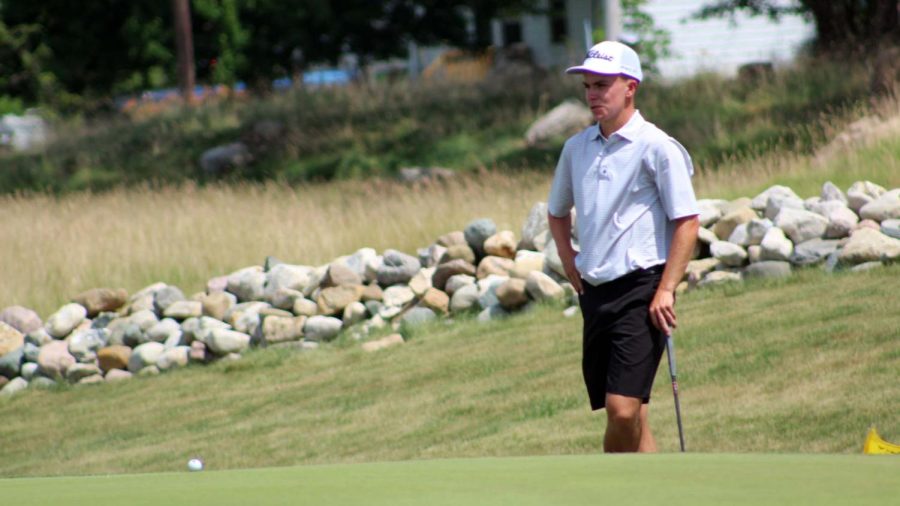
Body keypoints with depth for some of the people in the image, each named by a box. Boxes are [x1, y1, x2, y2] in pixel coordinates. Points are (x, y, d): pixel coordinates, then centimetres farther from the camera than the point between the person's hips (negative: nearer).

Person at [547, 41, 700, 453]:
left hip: (640, 291, -6)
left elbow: (687, 222, -9)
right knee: (630, 416, 7)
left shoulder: (656, 147, -7)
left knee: (623, 409, -16)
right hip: (594, 292, 6)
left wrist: (665, 290, -14)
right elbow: (557, 212, 29)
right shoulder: (576, 148, 12)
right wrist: (568, 260, 14)